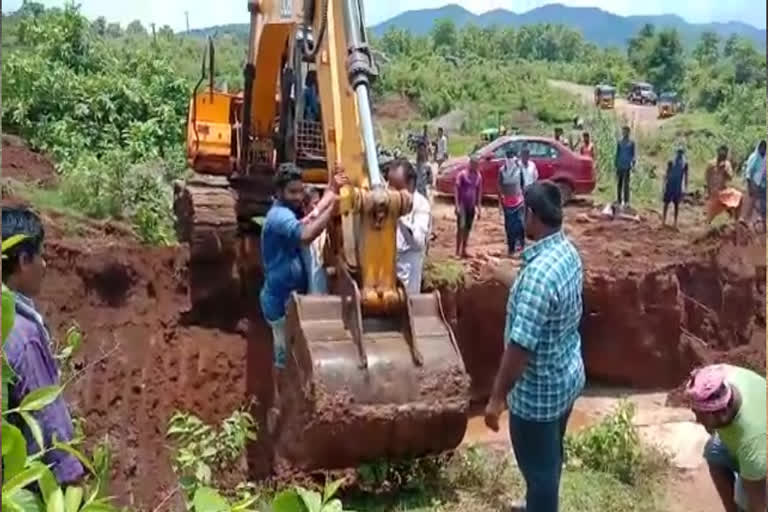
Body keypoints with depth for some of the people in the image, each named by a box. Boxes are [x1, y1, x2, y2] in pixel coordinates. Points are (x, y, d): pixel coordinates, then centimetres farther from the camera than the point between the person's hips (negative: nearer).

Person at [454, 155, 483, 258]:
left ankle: (463, 251, 18)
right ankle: (457, 252, -8)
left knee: (468, 229, 9)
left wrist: (478, 207, 13)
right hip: (462, 205, -5)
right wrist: (457, 205, -15)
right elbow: (456, 190, -8)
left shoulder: (478, 176, 7)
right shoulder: (462, 174, -8)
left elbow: (479, 191, 14)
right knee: (461, 227, -11)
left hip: (471, 206, 5)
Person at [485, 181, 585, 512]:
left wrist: (497, 397, -21)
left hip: (539, 389, -9)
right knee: (549, 456, 29)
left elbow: (521, 345, -31)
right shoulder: (568, 252, -1)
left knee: (538, 465, 11)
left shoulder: (539, 272, -32)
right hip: (567, 375, 10)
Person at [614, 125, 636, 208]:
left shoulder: (631, 143, 0)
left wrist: (633, 165, -3)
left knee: (626, 183, -6)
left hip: (627, 166, -4)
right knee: (619, 183, 7)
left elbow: (633, 154, 2)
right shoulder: (619, 142, 9)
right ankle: (619, 200, 15)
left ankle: (626, 201, -3)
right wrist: (616, 164, 11)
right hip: (620, 165, 4)